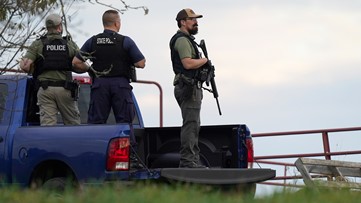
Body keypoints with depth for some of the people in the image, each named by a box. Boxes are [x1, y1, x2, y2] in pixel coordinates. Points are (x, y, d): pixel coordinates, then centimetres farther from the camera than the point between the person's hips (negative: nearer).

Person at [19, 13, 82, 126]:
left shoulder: (37, 44, 5)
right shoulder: (70, 44, 6)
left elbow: (25, 65, -6)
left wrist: (33, 72, 14)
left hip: (45, 90, 0)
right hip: (65, 90, 0)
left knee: (47, 125, -3)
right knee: (73, 125, 8)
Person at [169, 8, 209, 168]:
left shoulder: (187, 40, 24)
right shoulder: (182, 40, -11)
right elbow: (188, 63, -23)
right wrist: (204, 60, -8)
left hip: (191, 87, 11)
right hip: (189, 87, -11)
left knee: (193, 125, 12)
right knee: (190, 125, -13)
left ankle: (193, 160, 15)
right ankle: (187, 161, -16)